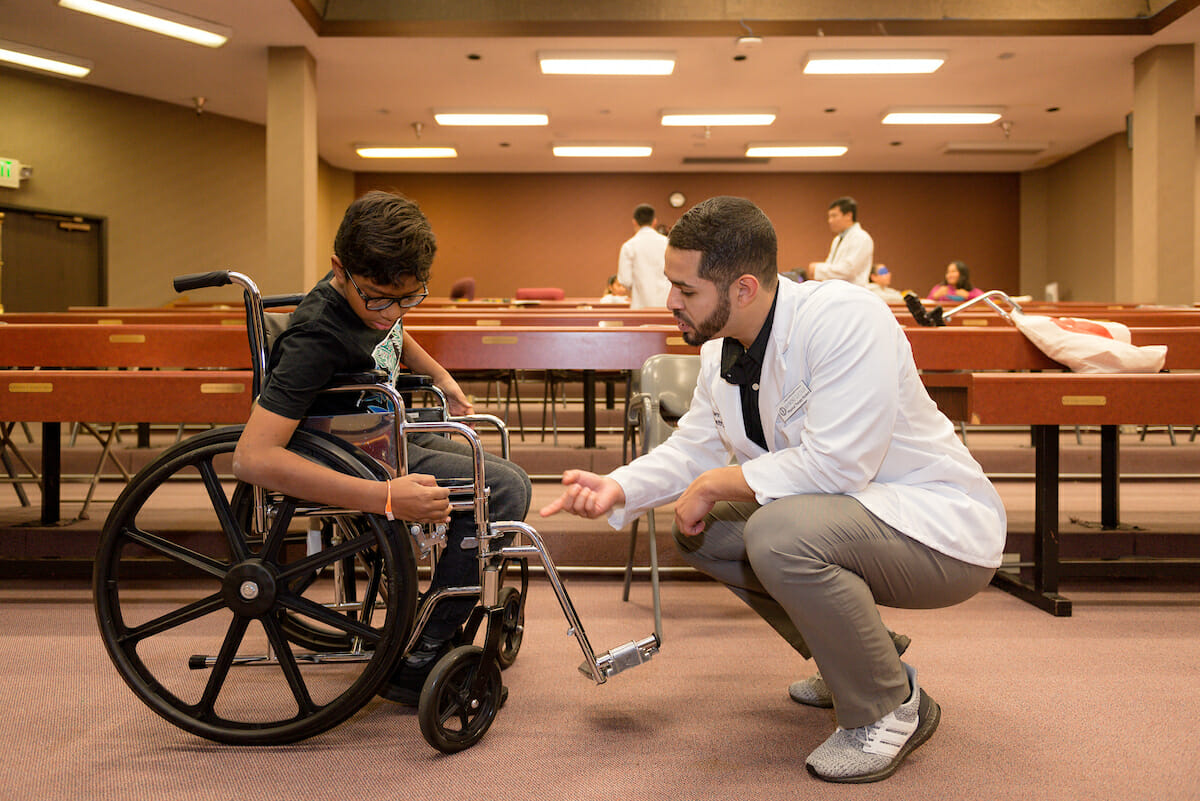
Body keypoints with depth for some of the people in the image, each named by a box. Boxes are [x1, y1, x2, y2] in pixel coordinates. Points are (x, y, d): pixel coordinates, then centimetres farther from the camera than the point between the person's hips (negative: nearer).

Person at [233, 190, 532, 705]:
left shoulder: (377, 297, -4)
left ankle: (449, 629, 21)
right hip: (359, 460, -9)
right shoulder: (318, 335, -30)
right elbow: (252, 457, -39)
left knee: (503, 478, 13)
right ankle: (416, 663, -15)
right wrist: (386, 499, -43)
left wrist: (441, 377, 13)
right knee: (505, 490, -20)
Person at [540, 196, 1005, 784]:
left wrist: (716, 483, -21)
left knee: (780, 532, -33)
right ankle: (866, 654, 18)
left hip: (940, 526, -9)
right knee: (702, 529, 5)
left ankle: (891, 708, -7)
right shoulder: (720, 350, 2)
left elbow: (833, 466, -31)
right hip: (838, 515, 9)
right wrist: (618, 488, -11)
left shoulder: (845, 318, -26)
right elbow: (693, 448, 7)